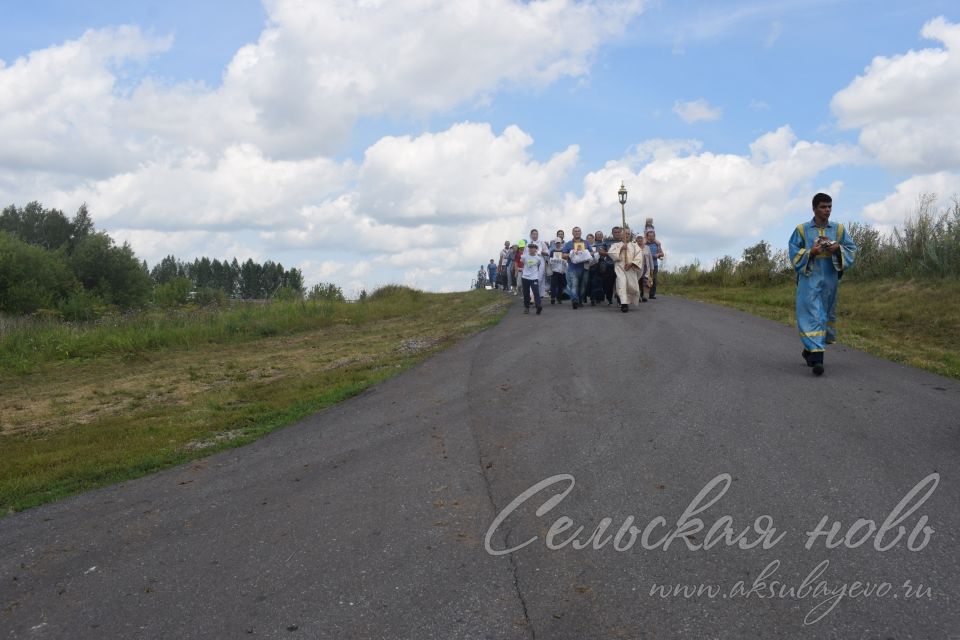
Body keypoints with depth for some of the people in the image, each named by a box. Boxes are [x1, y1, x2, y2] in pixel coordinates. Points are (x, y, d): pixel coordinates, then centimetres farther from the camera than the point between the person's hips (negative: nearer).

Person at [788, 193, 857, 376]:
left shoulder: (838, 229, 8)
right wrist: (810, 252, -17)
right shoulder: (802, 229, 0)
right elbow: (794, 252, 0)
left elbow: (852, 249, 8)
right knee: (812, 316, -13)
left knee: (825, 315, 11)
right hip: (809, 278, -4)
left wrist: (838, 249, -12)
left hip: (829, 278, 4)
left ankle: (809, 350, 30)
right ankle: (817, 357, -18)